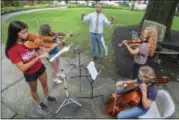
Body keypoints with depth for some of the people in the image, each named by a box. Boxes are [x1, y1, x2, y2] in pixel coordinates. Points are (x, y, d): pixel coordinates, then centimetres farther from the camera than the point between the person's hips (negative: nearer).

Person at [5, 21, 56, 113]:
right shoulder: (12, 49, -26)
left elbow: (39, 51, -6)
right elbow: (22, 68, -31)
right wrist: (38, 57, -37)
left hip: (40, 67, 4)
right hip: (29, 73, -4)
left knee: (45, 84, 25)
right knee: (34, 90, 22)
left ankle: (47, 97, 54)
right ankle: (40, 103, 49)